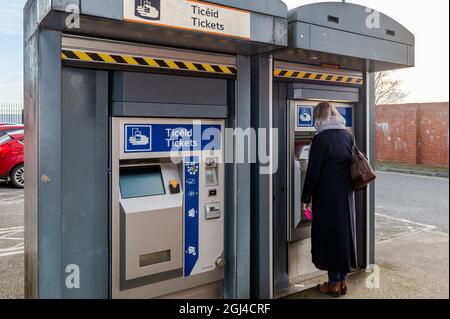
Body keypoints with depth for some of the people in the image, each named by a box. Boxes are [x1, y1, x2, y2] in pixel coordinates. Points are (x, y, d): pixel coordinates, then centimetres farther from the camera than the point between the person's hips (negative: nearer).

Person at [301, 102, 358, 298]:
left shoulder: (320, 139, -14)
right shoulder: (348, 135, 6)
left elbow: (313, 172, -14)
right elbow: (353, 163, 12)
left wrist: (306, 198, -6)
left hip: (327, 193, -6)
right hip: (346, 192, 7)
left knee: (329, 234, 4)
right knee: (345, 232, 14)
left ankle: (334, 283, 13)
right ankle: (342, 280, 25)